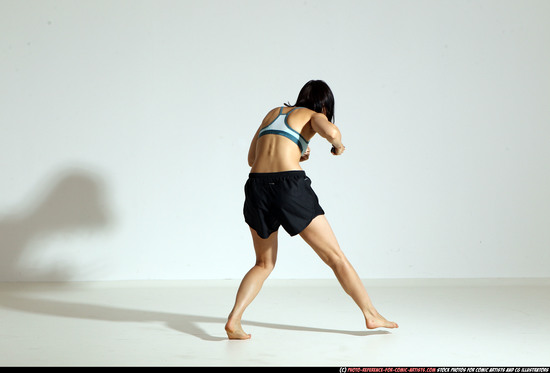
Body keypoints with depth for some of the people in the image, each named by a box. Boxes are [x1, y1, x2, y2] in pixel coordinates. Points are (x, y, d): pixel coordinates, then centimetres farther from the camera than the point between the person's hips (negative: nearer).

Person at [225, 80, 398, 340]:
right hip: (290, 187, -5)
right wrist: (338, 145, 5)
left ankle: (233, 320, 1)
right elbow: (331, 131, -17)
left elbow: (252, 159, 26)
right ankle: (371, 315, 15)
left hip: (257, 187, 5)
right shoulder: (314, 116, 8)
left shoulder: (273, 113, 24)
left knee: (264, 264, 19)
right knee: (335, 257, 9)